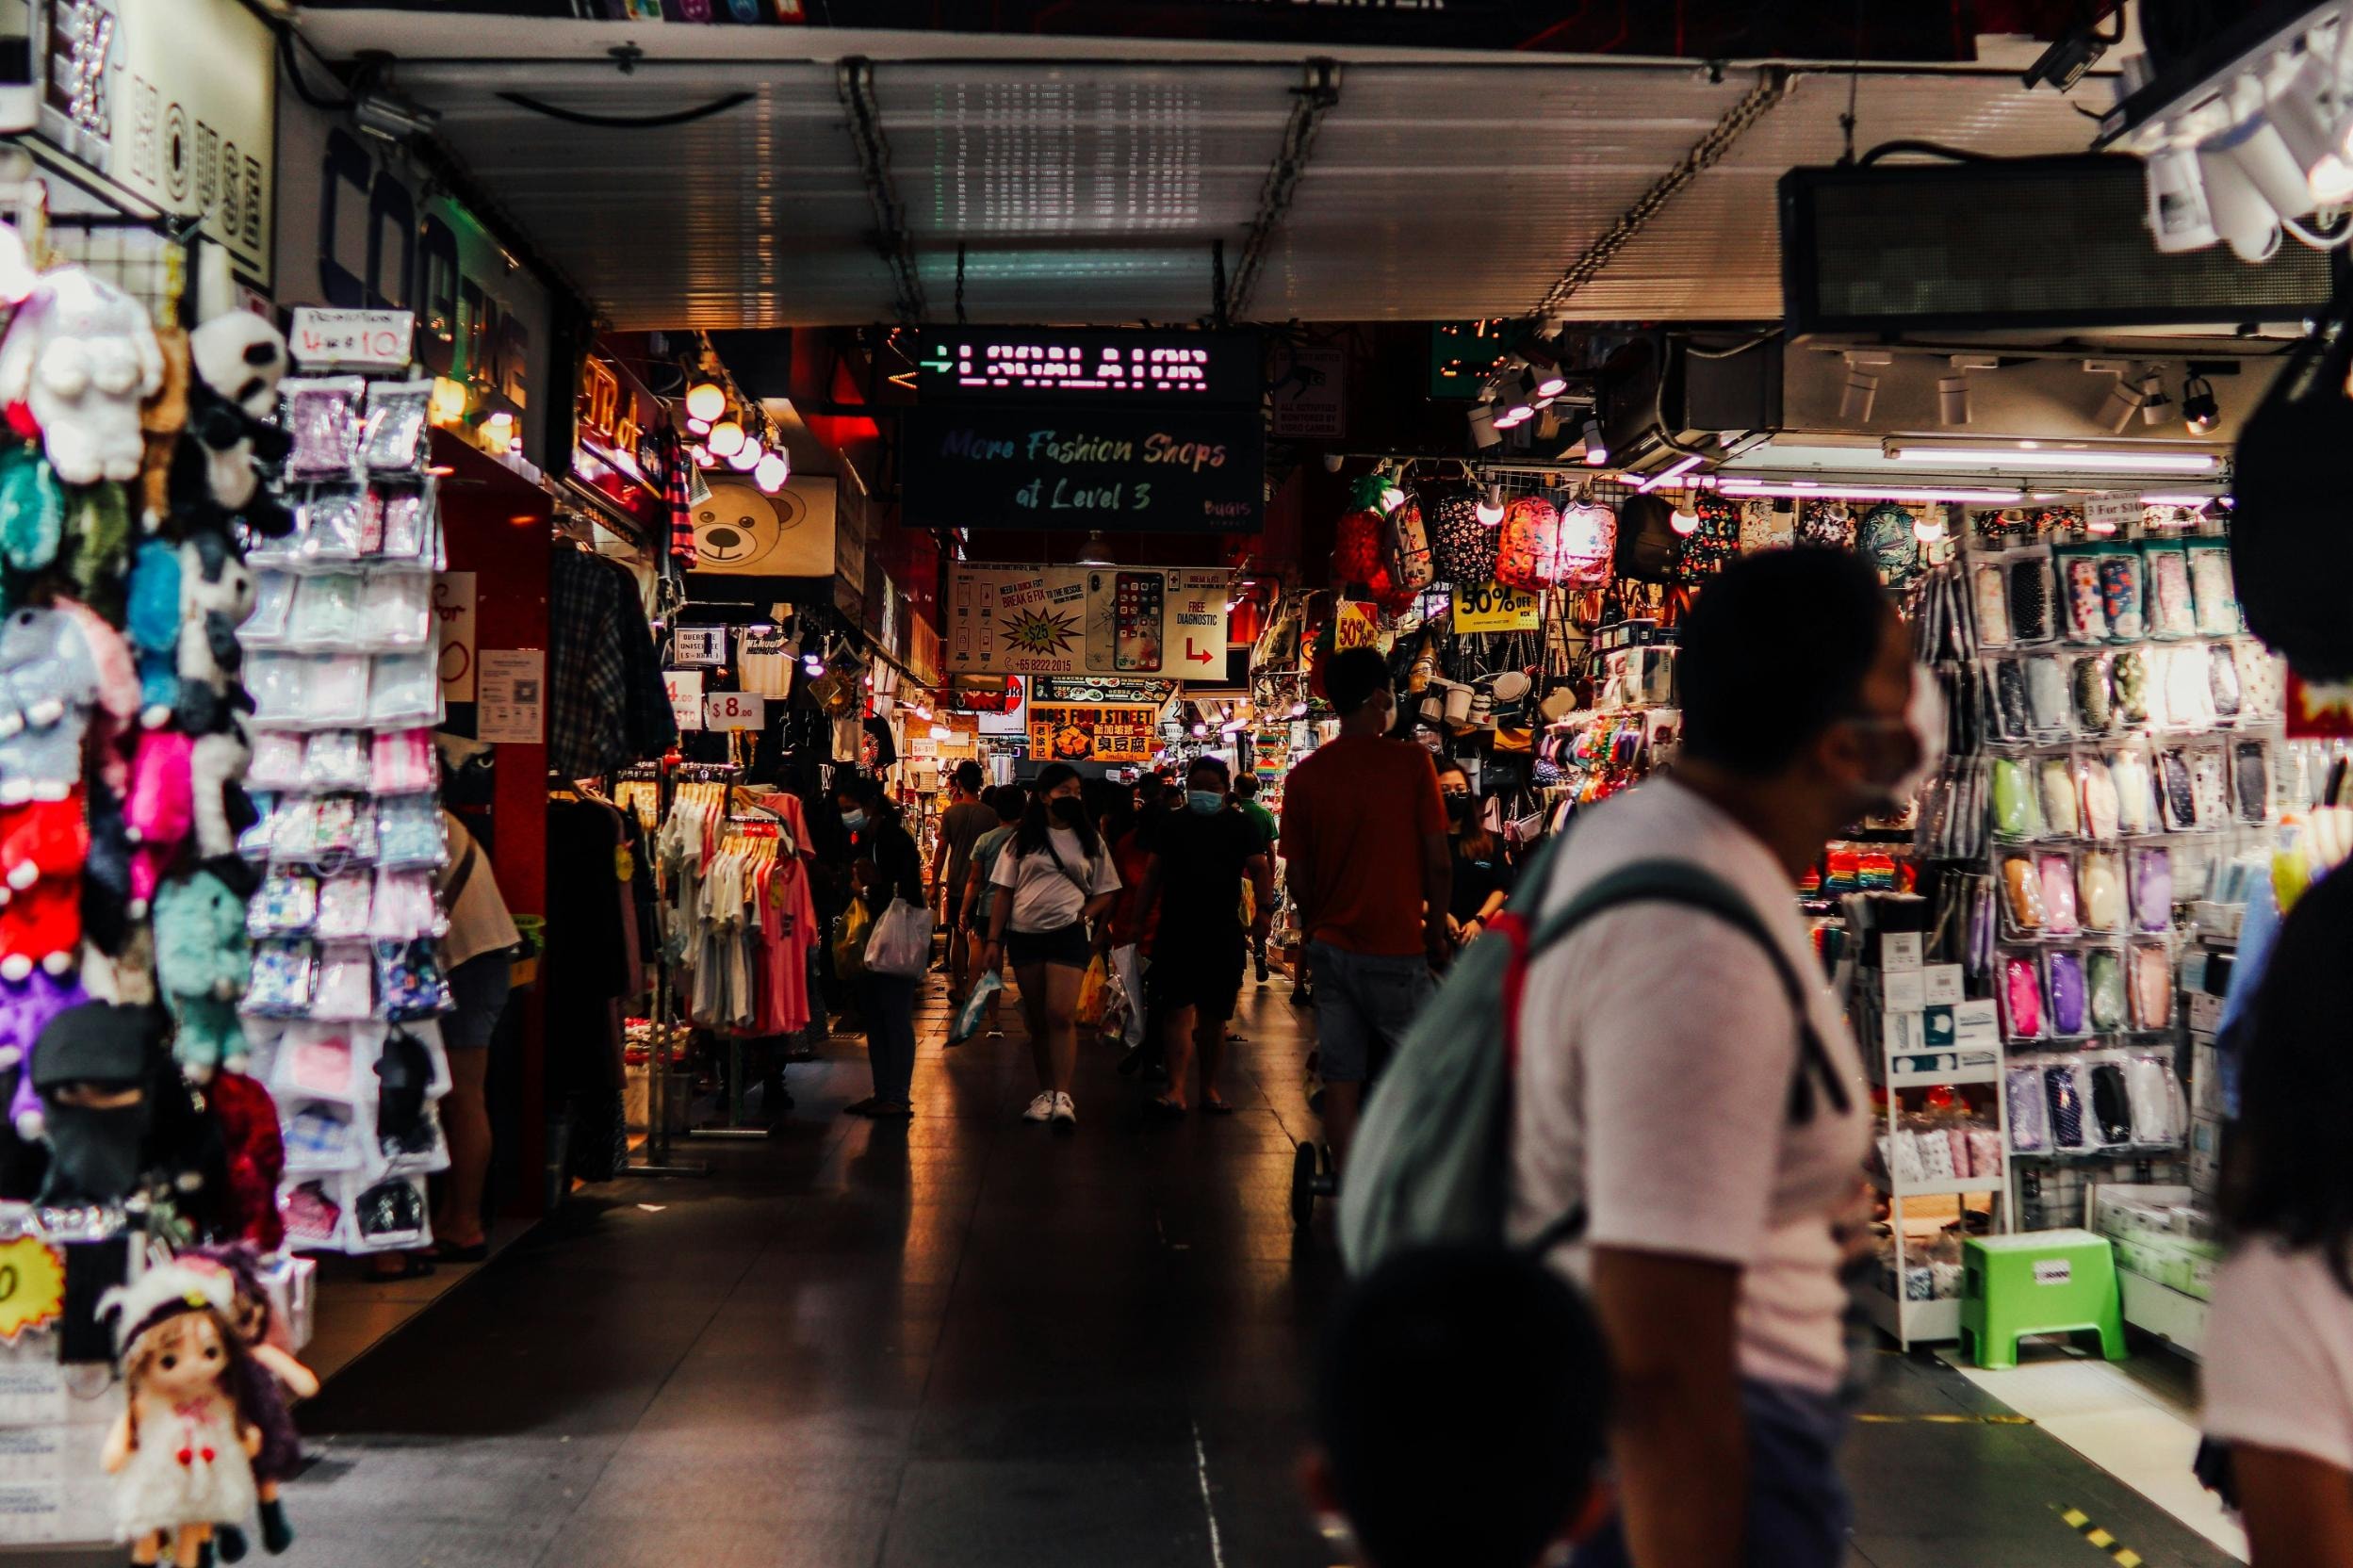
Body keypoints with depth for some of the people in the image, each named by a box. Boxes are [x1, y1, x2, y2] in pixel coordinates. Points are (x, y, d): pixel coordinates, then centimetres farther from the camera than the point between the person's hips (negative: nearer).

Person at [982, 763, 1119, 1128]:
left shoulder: (1090, 841, 9)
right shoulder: (1022, 840, 7)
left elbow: (1106, 892, 12)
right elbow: (1004, 893, 7)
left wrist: (1086, 913, -8)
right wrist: (994, 940, 0)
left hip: (1067, 934, -2)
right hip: (1024, 935, 2)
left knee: (1061, 1015, -15)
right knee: (1037, 1020, 8)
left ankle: (1063, 1097, -16)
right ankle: (1045, 1092, 17)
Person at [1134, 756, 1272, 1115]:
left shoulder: (1240, 826, 6)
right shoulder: (1173, 825, 10)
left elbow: (1260, 869, 0)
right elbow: (1153, 871, 14)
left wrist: (1264, 909, -15)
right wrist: (1141, 915, 8)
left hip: (1223, 933, 0)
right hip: (1176, 932, 0)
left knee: (1214, 1017, 9)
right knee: (1179, 1010, -10)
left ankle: (1210, 1088, 19)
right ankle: (1176, 1090, -16)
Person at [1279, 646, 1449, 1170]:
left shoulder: (1305, 775, 2)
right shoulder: (1411, 762, -8)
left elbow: (1297, 877, 5)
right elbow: (1436, 861, -7)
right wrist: (1436, 932, 6)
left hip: (1329, 946, 4)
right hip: (1395, 949, -4)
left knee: (1340, 1080, 6)